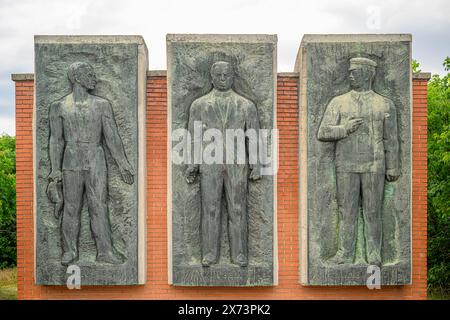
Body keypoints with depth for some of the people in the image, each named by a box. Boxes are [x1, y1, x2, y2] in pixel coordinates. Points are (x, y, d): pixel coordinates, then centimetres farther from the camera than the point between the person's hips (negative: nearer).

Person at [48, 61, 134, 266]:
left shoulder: (101, 105, 8)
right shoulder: (59, 107, 6)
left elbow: (112, 137, 7)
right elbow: (56, 140, 6)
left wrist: (123, 164, 4)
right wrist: (55, 170, 1)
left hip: (96, 163, 1)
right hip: (71, 163, -1)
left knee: (99, 207, -1)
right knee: (71, 209, 2)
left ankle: (105, 251, 3)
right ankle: (70, 251, 11)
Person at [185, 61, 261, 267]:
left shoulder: (246, 105, 7)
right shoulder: (199, 105, 8)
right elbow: (193, 136, 8)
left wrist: (256, 164, -3)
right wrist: (191, 165, 1)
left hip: (237, 163, 0)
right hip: (209, 163, 0)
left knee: (237, 210, 1)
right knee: (210, 209, 1)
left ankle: (239, 255, 7)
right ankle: (209, 254, 8)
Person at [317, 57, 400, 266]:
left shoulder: (385, 105, 7)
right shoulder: (338, 103, 8)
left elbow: (391, 139, 7)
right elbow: (323, 133, 2)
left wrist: (392, 168, 4)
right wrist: (344, 129, -14)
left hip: (374, 167, -1)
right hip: (346, 166, 1)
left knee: (373, 212, 4)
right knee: (346, 211, 4)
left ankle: (374, 255, 12)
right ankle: (345, 254, 12)